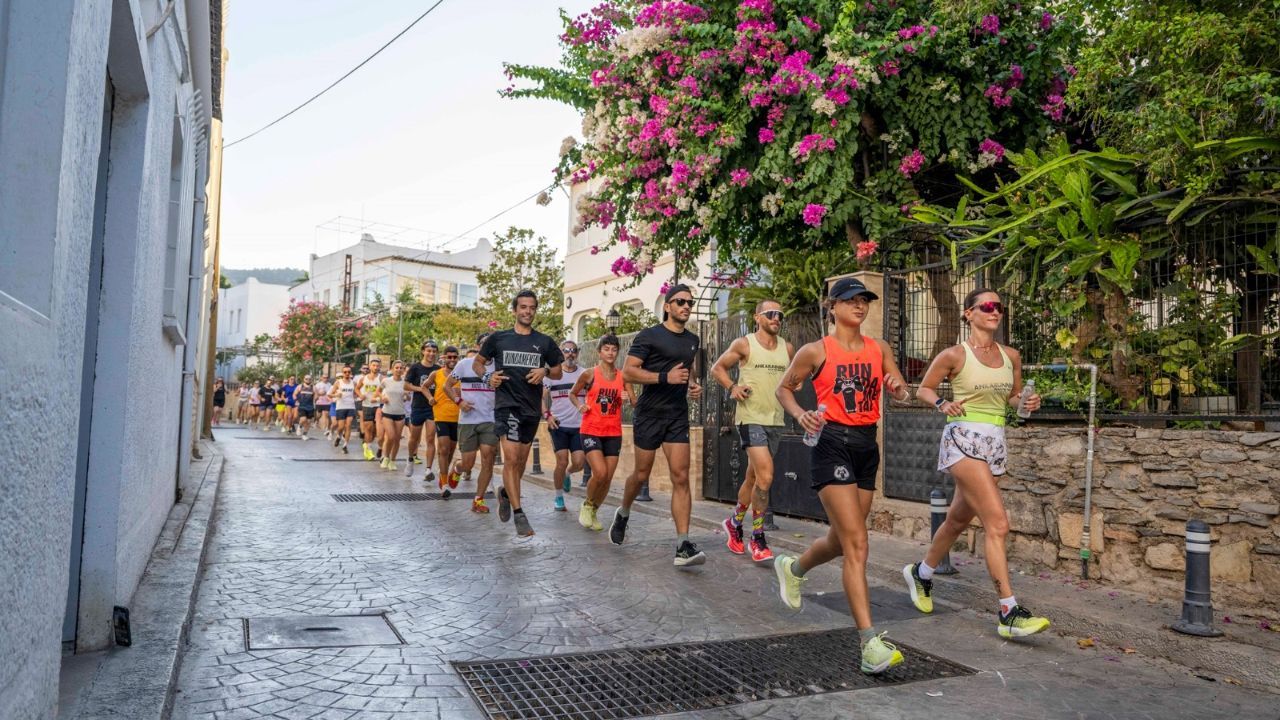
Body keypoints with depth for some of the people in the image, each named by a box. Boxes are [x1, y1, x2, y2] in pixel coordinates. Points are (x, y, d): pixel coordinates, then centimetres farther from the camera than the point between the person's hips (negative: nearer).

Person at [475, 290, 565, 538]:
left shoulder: (545, 342, 7)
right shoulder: (498, 338, 3)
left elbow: (558, 372, 15)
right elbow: (477, 363, 13)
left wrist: (545, 371, -7)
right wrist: (488, 377, -7)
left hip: (532, 408, 3)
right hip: (506, 404, -3)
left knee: (521, 461, 14)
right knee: (511, 458, -14)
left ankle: (505, 493, 41)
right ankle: (519, 513, -9)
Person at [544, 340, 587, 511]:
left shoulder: (584, 374, 4)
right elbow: (541, 397, 3)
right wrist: (547, 415, -10)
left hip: (579, 426, 2)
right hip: (558, 425, -1)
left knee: (578, 463, -4)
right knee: (562, 462, -5)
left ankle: (567, 474, 32)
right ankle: (559, 497, 13)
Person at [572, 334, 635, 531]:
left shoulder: (623, 377, 4)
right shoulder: (589, 374, -2)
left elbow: (635, 403, 1)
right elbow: (572, 394, 11)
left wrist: (629, 398, -20)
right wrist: (580, 406, -7)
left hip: (614, 433, 3)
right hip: (591, 431, -3)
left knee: (608, 479, 4)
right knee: (600, 473, -18)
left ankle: (594, 512, 27)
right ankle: (587, 505, 11)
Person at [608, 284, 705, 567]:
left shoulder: (693, 340, 13)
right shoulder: (649, 336, -6)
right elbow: (628, 372, -13)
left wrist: (693, 384, 8)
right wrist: (665, 377, -22)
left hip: (678, 417, 4)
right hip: (649, 414, -4)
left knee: (681, 477, -7)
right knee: (641, 474, 8)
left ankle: (683, 546, -11)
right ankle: (623, 514, 39)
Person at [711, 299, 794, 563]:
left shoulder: (787, 348, 8)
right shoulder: (743, 344, -4)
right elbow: (717, 368, 6)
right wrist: (732, 387, -11)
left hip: (776, 420, 5)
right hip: (751, 418, -5)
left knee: (753, 478, 15)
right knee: (765, 476, -18)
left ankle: (735, 522, 36)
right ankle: (758, 538, -5)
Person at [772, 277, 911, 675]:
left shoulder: (879, 349, 10)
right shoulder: (816, 351, -3)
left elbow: (902, 393, 12)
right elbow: (784, 389, 7)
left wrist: (898, 388, -11)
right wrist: (800, 415, -11)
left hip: (867, 445, 6)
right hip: (833, 444, -6)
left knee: (842, 540, 17)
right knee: (856, 544, -14)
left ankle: (792, 568, 47)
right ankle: (870, 642, -13)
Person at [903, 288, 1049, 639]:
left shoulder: (1011, 356, 10)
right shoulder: (954, 355, -5)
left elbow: (1013, 396, 21)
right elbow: (923, 389, 4)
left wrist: (1028, 402, 0)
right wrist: (943, 404, -15)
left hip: (995, 445, 7)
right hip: (964, 440, -7)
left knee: (959, 520, 18)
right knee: (997, 523, -16)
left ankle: (921, 573, 41)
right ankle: (1009, 613, -13)